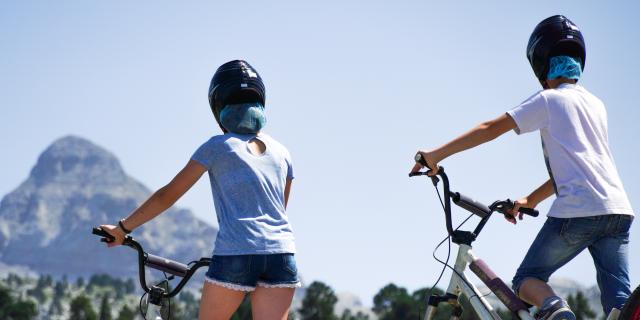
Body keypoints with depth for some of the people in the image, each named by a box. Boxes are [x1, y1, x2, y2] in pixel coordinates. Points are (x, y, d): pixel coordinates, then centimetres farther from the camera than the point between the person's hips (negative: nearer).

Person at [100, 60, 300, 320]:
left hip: (235, 255, -3)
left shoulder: (218, 147, 6)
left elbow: (168, 195, 7)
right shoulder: (281, 152, 18)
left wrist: (123, 228, 16)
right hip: (282, 254, 4)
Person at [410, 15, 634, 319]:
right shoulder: (596, 104, 24)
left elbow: (491, 129, 1)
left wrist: (435, 155, 6)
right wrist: (531, 199, 35)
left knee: (527, 280, 8)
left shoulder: (548, 100, 4)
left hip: (577, 211, -6)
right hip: (619, 212, 6)